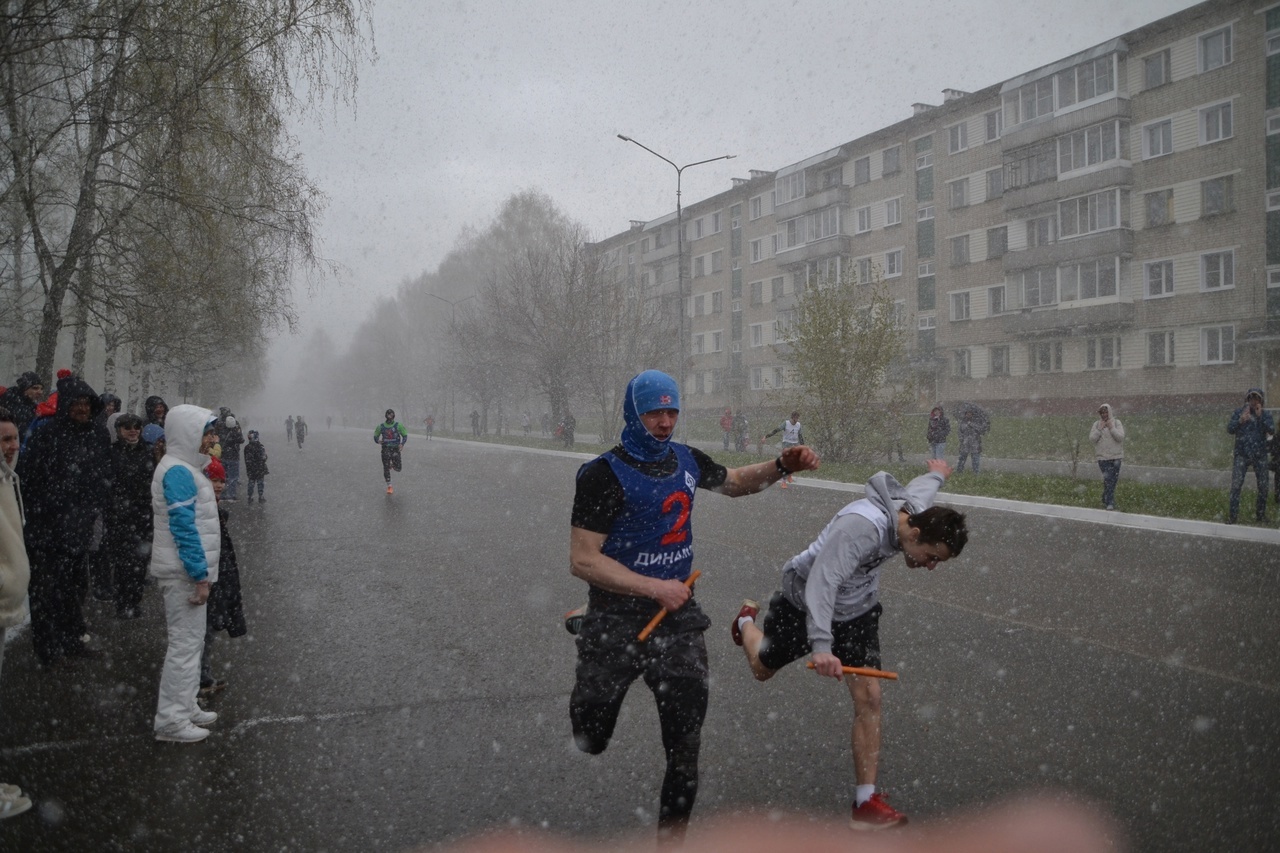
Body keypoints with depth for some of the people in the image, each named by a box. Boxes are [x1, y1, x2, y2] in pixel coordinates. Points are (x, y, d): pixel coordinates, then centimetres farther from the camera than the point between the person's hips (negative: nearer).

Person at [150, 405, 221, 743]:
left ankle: (185, 707, 26)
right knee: (185, 643, -5)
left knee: (191, 641, 17)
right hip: (184, 572, -11)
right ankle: (171, 720, 1)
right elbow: (183, 527, -22)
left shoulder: (185, 469, 14)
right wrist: (200, 576, -22)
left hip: (185, 571, 11)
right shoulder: (178, 472, -18)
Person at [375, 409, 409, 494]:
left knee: (398, 469, -7)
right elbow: (375, 436, 14)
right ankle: (389, 486, 10)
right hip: (386, 448, 1)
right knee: (386, 468, -2)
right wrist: (378, 440, -9)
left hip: (395, 448, -1)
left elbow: (405, 435, 3)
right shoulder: (381, 426, 4)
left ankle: (393, 465, 30)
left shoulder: (398, 425, -1)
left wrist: (402, 444, -15)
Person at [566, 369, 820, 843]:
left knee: (686, 742, 5)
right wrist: (655, 588, -20)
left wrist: (781, 466, 7)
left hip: (676, 617, 5)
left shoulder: (686, 460, 5)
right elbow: (582, 559, -17)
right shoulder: (605, 474, -14)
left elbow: (735, 482, 25)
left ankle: (673, 830, 24)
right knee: (589, 741, 11)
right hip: (616, 622, -4)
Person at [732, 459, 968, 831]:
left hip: (857, 611, 5)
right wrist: (821, 644, -60)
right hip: (806, 603, -5)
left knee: (868, 696, -7)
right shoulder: (861, 526, -43)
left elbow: (920, 485, 9)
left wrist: (938, 472, 32)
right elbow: (822, 581, -50)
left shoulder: (917, 507, -17)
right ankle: (747, 621, 55)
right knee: (762, 669, 19)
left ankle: (865, 802, 2)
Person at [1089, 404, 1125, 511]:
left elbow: (1120, 437, -9)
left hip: (1116, 456, 1)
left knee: (1113, 479, 4)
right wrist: (1099, 429, -13)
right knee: (1108, 479, -10)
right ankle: (1110, 502, -3)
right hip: (1103, 457, -1)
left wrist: (1111, 428, -17)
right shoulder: (1097, 424, 4)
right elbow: (1092, 438, -3)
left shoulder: (1116, 423, 1)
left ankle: (1106, 500, 17)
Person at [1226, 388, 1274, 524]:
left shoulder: (1265, 414, 4)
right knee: (1236, 486, -8)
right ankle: (1232, 516, -6)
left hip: (1260, 456, 2)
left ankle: (1261, 515, 20)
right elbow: (1229, 429, -6)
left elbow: (1272, 431, -10)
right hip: (1241, 455, -1)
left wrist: (1261, 417, -17)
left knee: (1263, 486, 6)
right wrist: (1241, 420, -21)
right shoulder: (1238, 412, 2)